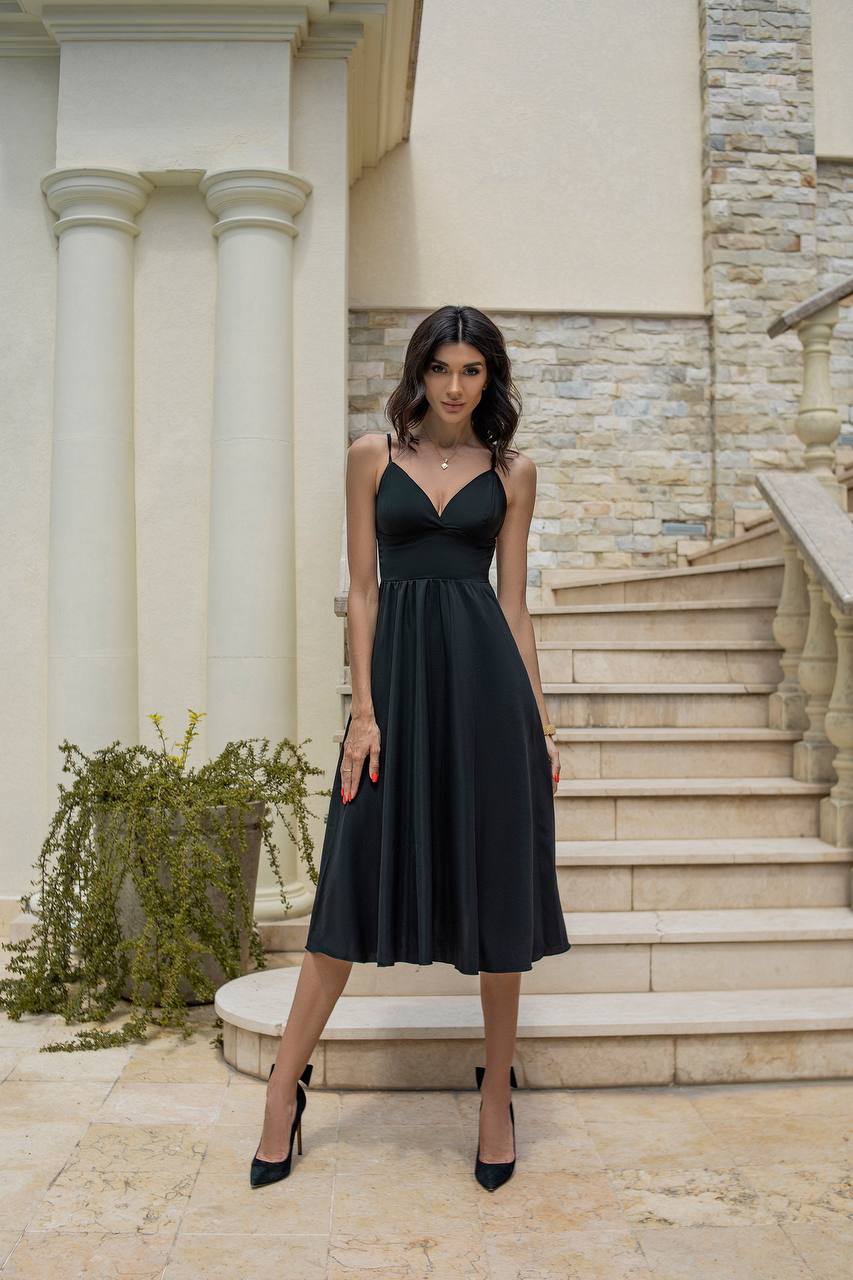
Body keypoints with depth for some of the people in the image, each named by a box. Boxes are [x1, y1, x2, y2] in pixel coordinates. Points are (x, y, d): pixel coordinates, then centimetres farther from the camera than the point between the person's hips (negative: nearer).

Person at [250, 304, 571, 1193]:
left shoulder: (512, 471, 9)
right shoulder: (373, 455, 7)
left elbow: (513, 599, 9)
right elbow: (362, 590, 2)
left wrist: (539, 718, 5)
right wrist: (364, 710, -6)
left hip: (485, 671, 1)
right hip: (398, 667, -1)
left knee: (498, 878, 4)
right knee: (359, 876, 2)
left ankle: (496, 1091, 21)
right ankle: (285, 1086, 15)